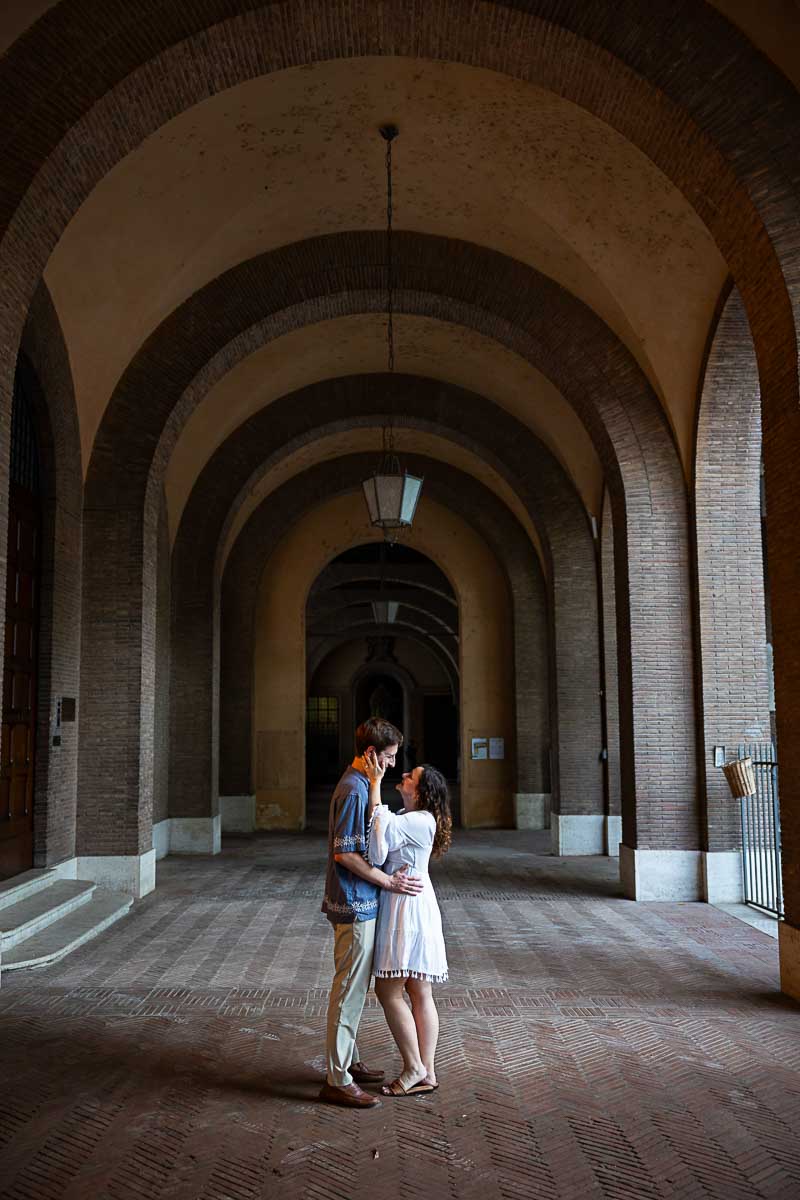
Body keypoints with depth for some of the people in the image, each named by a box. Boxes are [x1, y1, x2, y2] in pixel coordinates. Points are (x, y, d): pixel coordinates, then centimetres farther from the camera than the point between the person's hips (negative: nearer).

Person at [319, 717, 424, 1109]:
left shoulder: (358, 784, 12)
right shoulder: (354, 790, -20)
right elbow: (345, 853, -23)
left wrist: (389, 876, 18)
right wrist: (389, 882, -17)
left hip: (358, 903, 10)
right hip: (355, 904, -10)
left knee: (354, 988, 18)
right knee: (349, 990, -3)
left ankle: (348, 1061, 30)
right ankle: (338, 1080, 5)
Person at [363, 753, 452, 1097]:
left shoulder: (419, 821, -16)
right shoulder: (410, 818, 14)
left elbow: (379, 835, -24)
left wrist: (375, 785, -19)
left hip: (407, 909, -10)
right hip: (414, 905, 10)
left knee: (388, 991, -2)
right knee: (420, 994, 11)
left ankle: (414, 1068, 9)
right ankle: (426, 1074, 17)